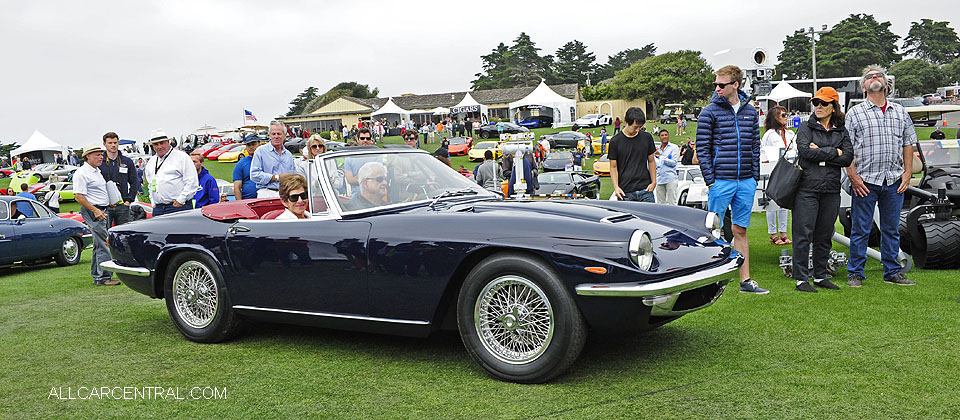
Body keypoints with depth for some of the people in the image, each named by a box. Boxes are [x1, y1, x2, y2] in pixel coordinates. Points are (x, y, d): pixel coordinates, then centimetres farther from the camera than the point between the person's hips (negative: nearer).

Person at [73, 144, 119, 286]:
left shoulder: (97, 171, 18)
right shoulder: (82, 173, -12)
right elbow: (79, 196, -17)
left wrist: (108, 204, 19)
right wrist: (95, 210, -21)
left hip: (102, 211, 10)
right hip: (92, 211, -10)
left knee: (99, 245, 12)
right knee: (103, 245, -12)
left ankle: (96, 276, 19)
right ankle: (103, 277, -9)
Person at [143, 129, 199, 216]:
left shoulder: (181, 157, -2)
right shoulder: (151, 161, 20)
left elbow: (192, 182, -9)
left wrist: (181, 200, -12)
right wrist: (153, 202, 17)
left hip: (178, 207, -6)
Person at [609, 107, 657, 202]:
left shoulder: (647, 137, 6)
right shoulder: (615, 141, -2)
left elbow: (651, 161, 15)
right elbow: (613, 167, 1)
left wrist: (653, 182, 5)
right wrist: (616, 187, -12)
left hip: (645, 189, 2)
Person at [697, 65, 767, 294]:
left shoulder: (750, 111, 11)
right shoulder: (710, 111, -2)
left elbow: (755, 146, 15)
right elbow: (702, 148, -4)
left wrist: (755, 177, 10)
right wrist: (710, 180, -9)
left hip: (746, 182, 4)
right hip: (721, 181, -4)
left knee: (740, 230, 10)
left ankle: (745, 281, 14)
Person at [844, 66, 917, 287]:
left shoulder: (900, 112, 13)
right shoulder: (855, 113, 1)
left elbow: (908, 144, 16)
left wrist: (907, 173, 6)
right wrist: (853, 177, -10)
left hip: (894, 181, 4)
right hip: (865, 181, -3)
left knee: (891, 229, 10)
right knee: (860, 230, 0)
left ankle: (892, 272, 20)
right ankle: (855, 273, 9)